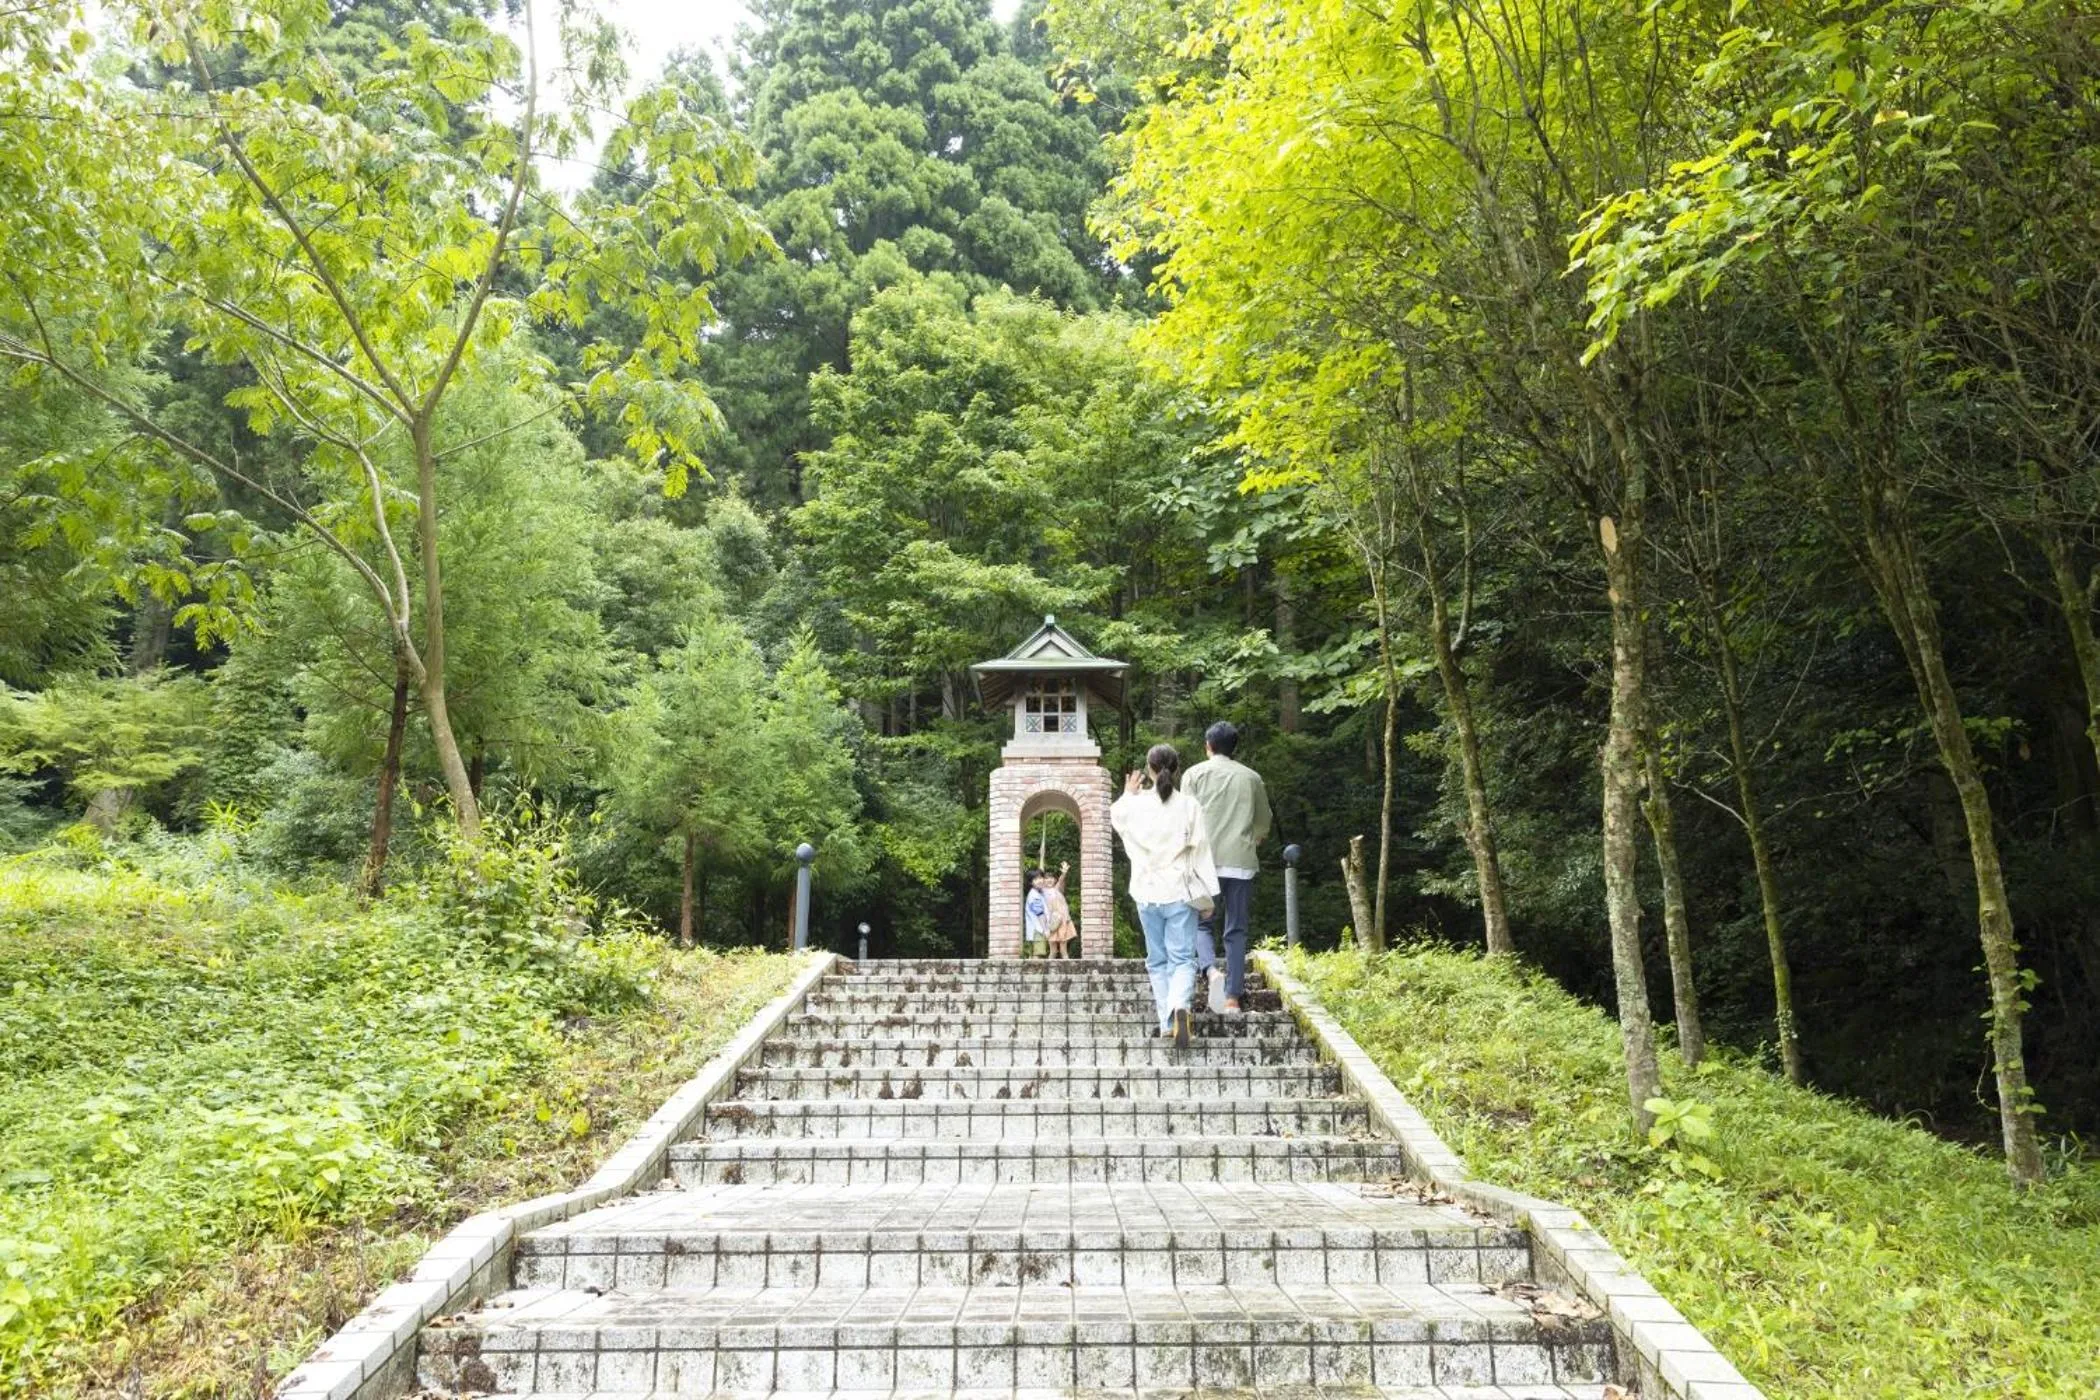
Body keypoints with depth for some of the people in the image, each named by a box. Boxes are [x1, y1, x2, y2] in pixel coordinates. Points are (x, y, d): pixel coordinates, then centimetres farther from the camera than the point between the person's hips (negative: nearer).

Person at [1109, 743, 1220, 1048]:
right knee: (1182, 958, 0)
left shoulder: (1136, 805, -3)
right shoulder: (1189, 805, -7)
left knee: (1158, 961, 14)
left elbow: (1115, 816, 20)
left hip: (1147, 893, 2)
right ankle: (1179, 1007, -26)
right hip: (1180, 892, -2)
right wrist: (1206, 892, 4)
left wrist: (1127, 794, 37)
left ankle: (1166, 1022, 13)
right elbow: (1200, 850, -4)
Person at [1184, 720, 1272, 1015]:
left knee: (1203, 924, 10)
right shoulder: (1251, 777, 10)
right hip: (1241, 863, 2)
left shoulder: (1195, 774, 3)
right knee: (1236, 931, 7)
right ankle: (1233, 998, 4)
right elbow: (1263, 826, 16)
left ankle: (1211, 971, -18)